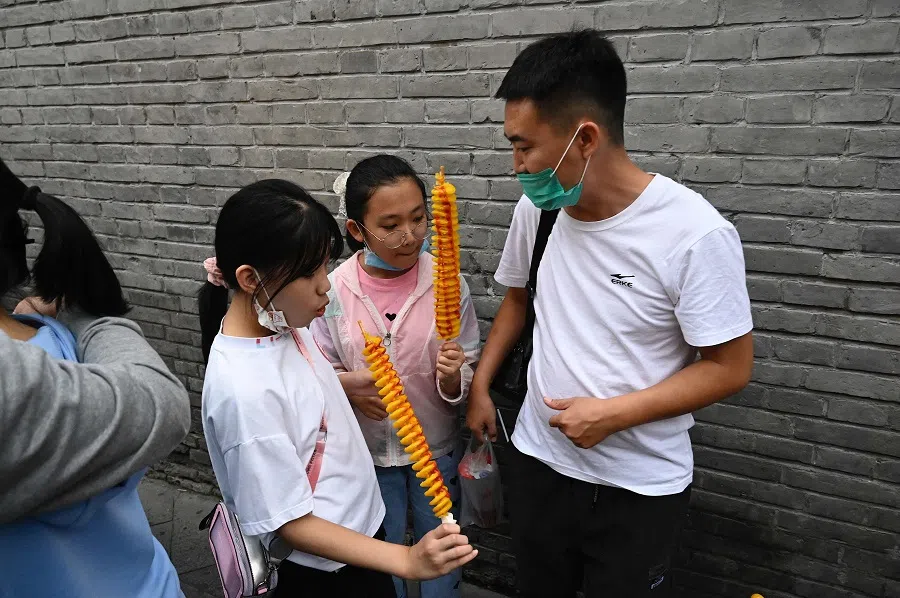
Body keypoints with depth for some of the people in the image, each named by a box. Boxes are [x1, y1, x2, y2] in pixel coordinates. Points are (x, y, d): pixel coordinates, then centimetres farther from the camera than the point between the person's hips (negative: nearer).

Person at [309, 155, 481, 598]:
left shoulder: (448, 284, -16)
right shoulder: (333, 290, -14)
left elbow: (467, 377, -9)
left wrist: (453, 376, -30)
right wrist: (345, 385, -23)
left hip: (437, 450, 0)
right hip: (366, 453, 1)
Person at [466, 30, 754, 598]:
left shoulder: (696, 233, -22)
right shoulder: (537, 207, -6)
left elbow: (730, 367, -15)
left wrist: (613, 413, -21)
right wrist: (480, 386, 8)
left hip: (641, 487, -4)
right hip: (539, 461, 5)